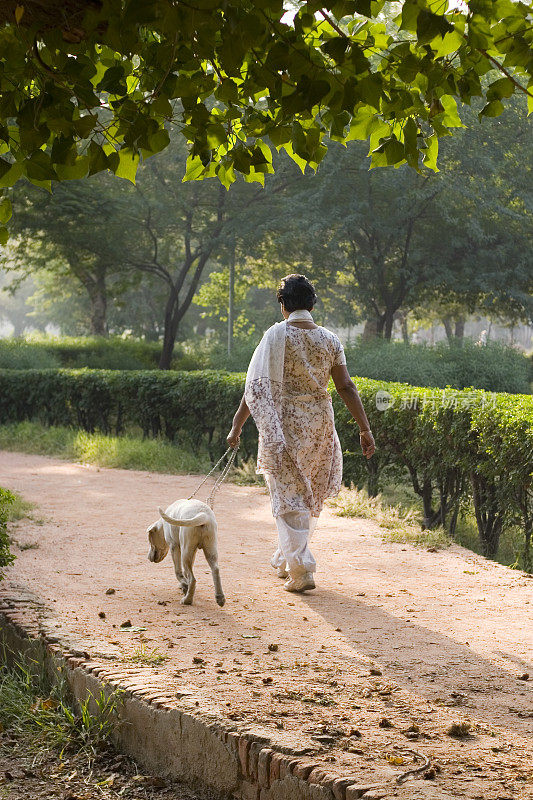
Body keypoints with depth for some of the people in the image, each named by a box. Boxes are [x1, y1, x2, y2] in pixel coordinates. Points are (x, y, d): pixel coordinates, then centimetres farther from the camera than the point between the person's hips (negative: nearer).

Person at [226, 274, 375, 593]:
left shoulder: (277, 335, -9)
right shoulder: (329, 339, 2)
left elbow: (257, 385, -12)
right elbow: (346, 387, 0)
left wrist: (237, 426, -8)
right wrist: (365, 429, 2)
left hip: (285, 423, -4)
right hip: (320, 423, 4)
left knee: (289, 496, 1)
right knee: (308, 494, 19)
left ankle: (301, 570, -6)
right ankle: (287, 560, 33)